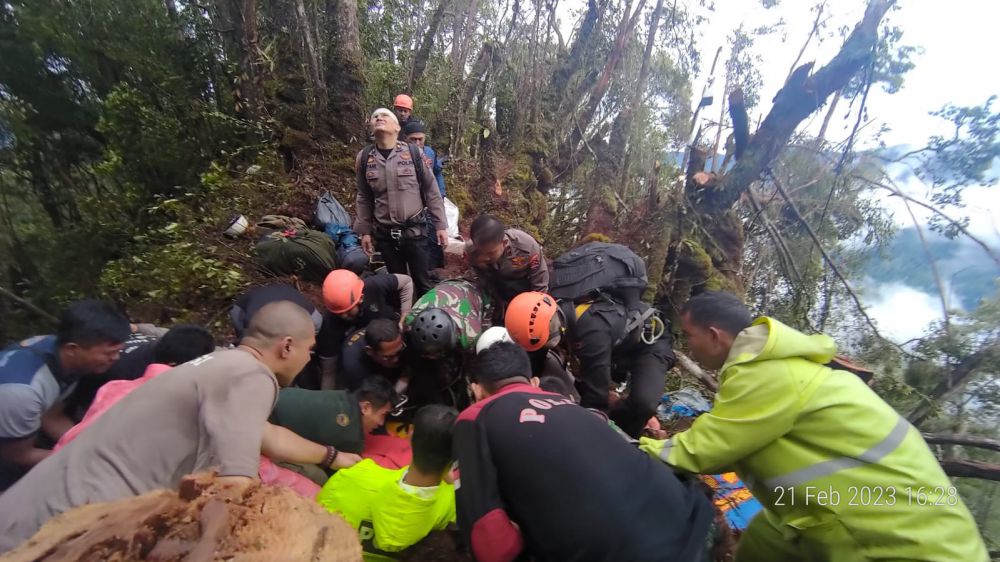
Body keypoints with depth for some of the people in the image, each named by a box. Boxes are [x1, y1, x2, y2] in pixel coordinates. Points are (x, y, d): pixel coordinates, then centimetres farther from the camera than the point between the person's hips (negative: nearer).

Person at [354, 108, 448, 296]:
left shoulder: (413, 153, -5)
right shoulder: (364, 157, 2)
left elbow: (431, 191, -2)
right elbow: (364, 198, 9)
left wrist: (440, 225, -4)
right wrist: (364, 231, 8)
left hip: (414, 231, -2)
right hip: (384, 234, 2)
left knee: (422, 282, 9)